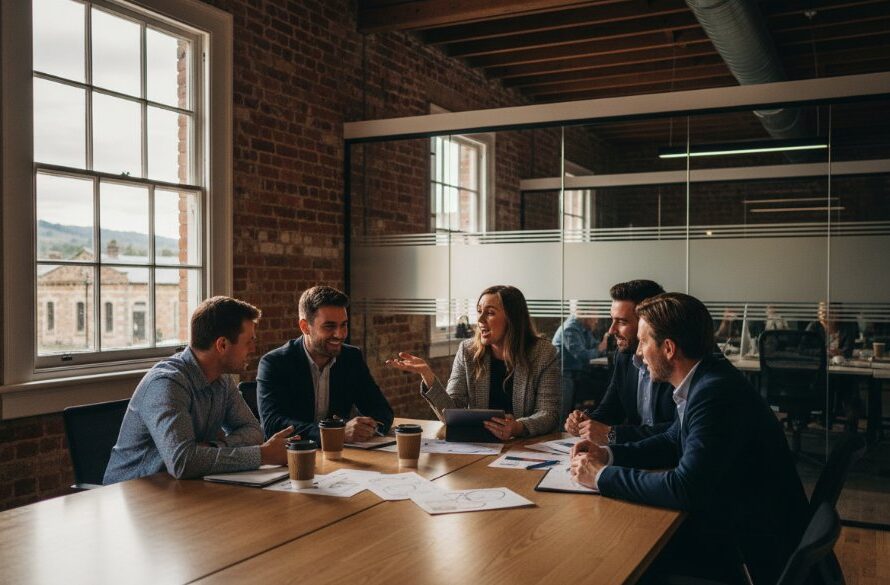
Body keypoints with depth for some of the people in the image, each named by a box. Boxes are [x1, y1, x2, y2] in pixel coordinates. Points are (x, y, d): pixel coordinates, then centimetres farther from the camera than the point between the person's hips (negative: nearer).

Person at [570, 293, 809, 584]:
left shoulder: (716, 394, -27)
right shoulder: (702, 380, 2)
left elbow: (684, 489, -31)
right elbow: (672, 441, 17)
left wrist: (603, 476, -20)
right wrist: (609, 454, 3)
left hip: (754, 548, -8)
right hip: (728, 519, 8)